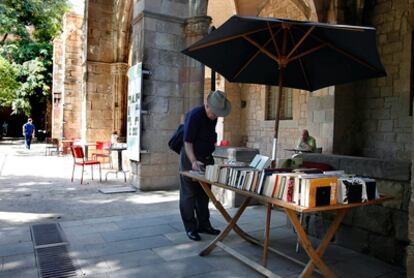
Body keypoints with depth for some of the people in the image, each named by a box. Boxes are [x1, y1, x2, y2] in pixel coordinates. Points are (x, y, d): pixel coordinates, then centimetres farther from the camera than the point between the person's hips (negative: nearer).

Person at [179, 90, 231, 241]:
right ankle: (190, 228, 12)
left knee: (204, 193, 14)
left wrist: (209, 158, 13)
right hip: (190, 159, -8)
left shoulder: (213, 116, 2)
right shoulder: (194, 115, -21)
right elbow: (188, 142, -24)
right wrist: (194, 161, -35)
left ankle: (204, 225, 25)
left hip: (206, 158, 8)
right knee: (189, 194, 2)